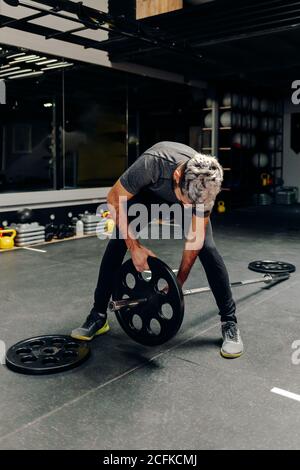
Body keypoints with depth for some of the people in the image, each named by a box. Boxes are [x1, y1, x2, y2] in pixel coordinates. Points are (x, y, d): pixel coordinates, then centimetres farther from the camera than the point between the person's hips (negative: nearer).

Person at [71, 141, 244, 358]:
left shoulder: (206, 185, -37)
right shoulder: (151, 164, -45)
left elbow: (196, 238, -24)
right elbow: (115, 199, -27)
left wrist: (179, 282, -18)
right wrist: (134, 246, -27)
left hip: (191, 190, 0)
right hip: (150, 191, 0)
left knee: (207, 248, -19)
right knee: (117, 243, -15)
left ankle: (230, 323, -6)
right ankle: (98, 317, -1)